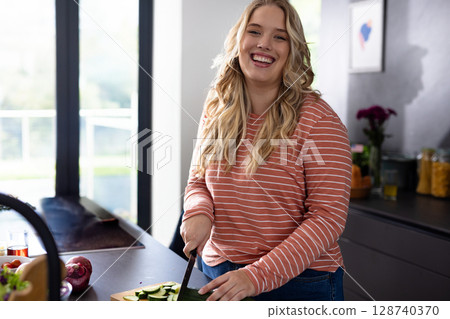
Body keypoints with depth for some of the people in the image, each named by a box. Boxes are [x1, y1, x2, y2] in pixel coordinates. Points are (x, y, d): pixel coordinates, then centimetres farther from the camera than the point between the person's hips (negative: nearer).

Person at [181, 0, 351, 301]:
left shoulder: (318, 118, -14)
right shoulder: (216, 111, 3)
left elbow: (329, 215, -17)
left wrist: (259, 276, -25)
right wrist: (199, 212, -11)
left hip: (297, 280, -4)